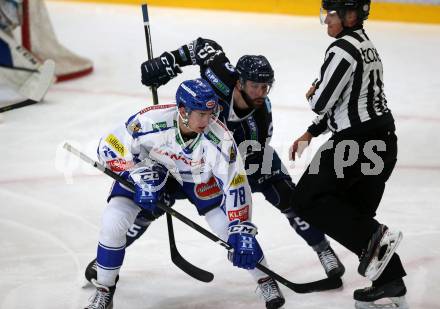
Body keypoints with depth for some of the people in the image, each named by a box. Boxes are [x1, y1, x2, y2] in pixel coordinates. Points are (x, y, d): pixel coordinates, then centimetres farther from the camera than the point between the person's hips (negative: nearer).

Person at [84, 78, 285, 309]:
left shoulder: (219, 138, -32)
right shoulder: (151, 121, -35)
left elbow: (235, 186, -27)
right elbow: (109, 147, -22)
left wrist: (242, 231, -31)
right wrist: (140, 174, -33)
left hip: (199, 178, 0)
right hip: (152, 171, 0)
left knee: (233, 229, -12)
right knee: (113, 220, -18)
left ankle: (266, 281, 16)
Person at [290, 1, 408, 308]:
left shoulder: (343, 49, -14)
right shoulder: (366, 46, 17)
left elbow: (322, 102, -16)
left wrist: (311, 95, 8)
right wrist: (309, 134, 24)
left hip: (358, 141, -10)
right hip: (383, 141, 10)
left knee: (307, 199, -2)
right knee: (357, 212, 16)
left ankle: (373, 237, -14)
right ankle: (390, 284, 15)